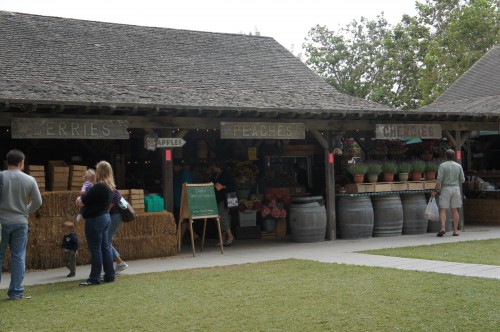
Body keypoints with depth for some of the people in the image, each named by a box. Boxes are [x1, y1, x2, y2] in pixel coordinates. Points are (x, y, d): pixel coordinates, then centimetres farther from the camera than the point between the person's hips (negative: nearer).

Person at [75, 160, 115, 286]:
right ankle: (110, 275, 17)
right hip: (105, 217, 9)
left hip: (95, 220, -9)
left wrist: (79, 199, 3)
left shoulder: (98, 187, -19)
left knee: (95, 249, -4)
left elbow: (81, 202, -17)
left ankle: (94, 278, 0)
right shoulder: (110, 187, 8)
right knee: (105, 247, 13)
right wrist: (84, 198, 14)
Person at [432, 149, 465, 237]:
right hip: (456, 188, 3)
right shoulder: (459, 166, 5)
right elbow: (462, 180, 8)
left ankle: (443, 228, -19)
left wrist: (435, 190, -7)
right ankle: (455, 230, 6)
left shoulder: (443, 165, -6)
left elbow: (439, 179, -13)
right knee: (455, 210, 7)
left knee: (443, 210, -3)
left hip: (446, 189, -3)